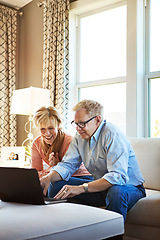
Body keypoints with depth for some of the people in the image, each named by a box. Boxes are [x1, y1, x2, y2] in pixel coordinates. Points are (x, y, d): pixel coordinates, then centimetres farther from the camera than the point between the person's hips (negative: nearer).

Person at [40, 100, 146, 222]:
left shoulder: (112, 134, -23)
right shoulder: (80, 136, 1)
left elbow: (118, 176, -34)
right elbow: (67, 165, 3)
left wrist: (81, 188, -40)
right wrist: (48, 177, -19)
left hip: (130, 187, -6)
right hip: (100, 186, 6)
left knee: (116, 191, -41)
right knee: (55, 184, -6)